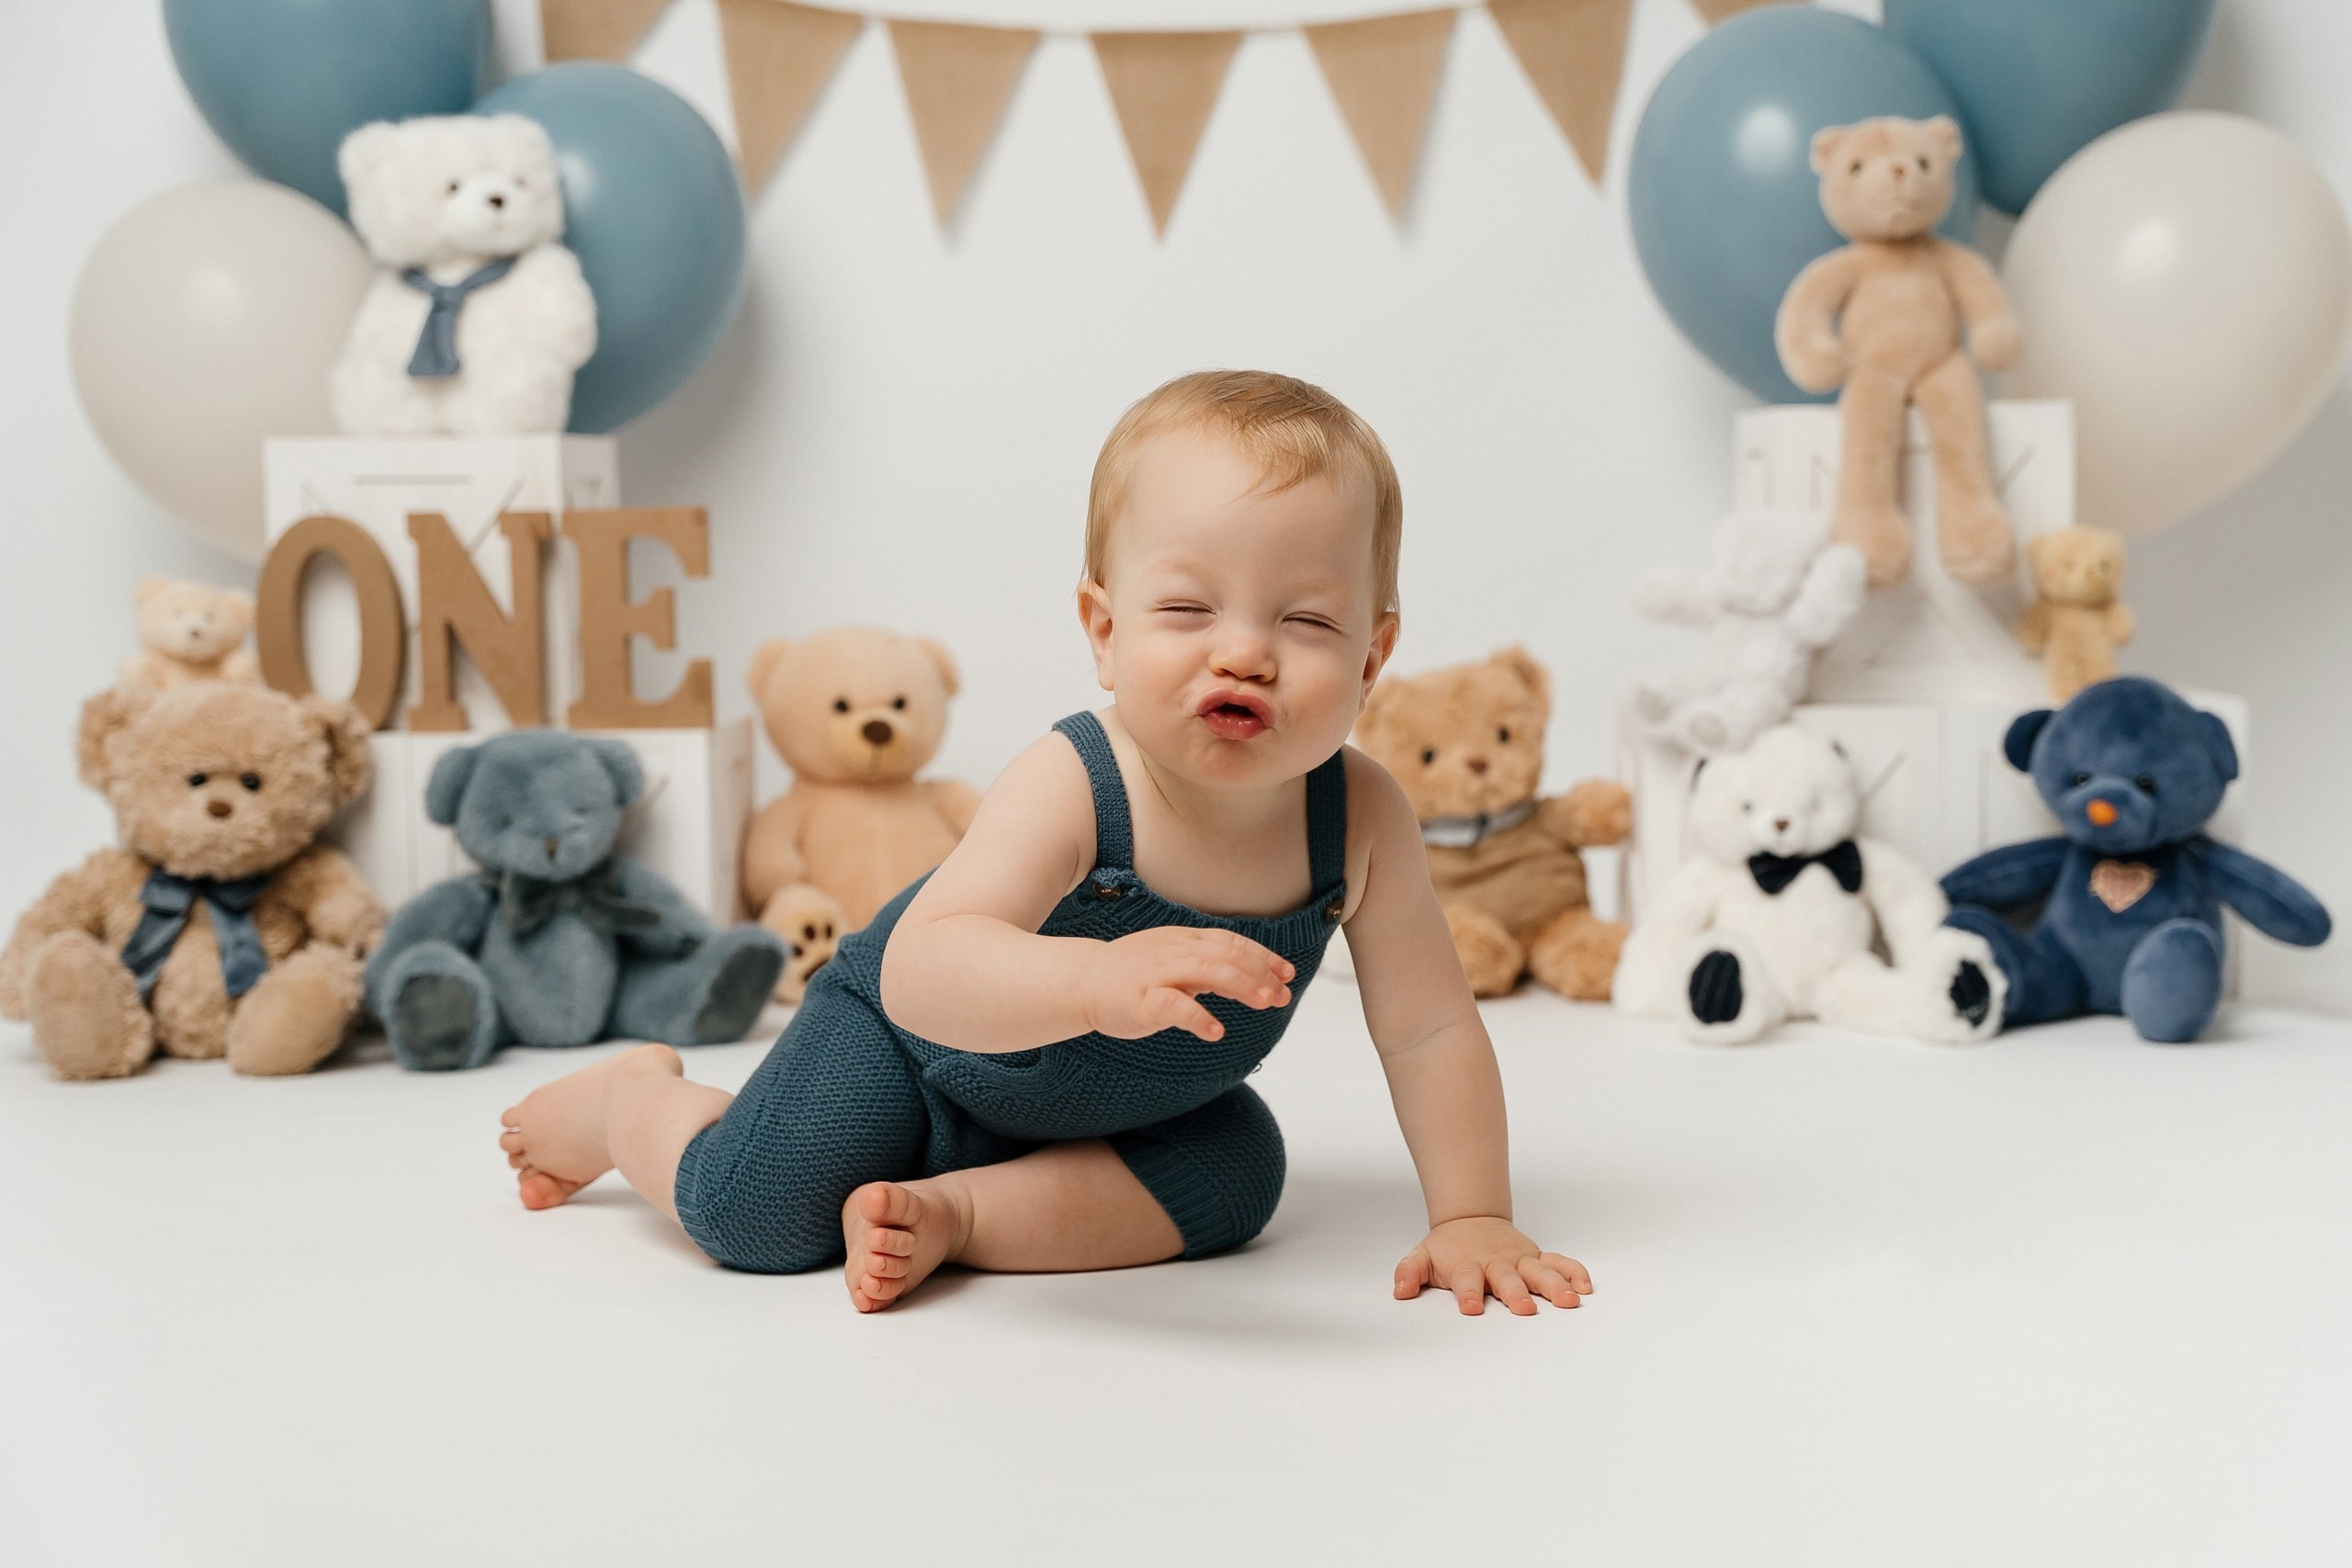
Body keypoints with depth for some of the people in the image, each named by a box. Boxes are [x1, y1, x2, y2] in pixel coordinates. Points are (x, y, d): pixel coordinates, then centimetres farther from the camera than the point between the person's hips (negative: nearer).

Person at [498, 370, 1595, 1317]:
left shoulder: (1361, 818, -26)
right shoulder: (1069, 789, -39)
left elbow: (1430, 1026, -17)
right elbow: (922, 971, -53)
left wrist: (1473, 1219, -23)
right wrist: (1099, 981, -70)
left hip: (1122, 1101, 4)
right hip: (907, 1047, -4)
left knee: (1235, 1175, -17)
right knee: (758, 1218, -14)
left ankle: (956, 1210, -14)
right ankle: (628, 1102, 18)